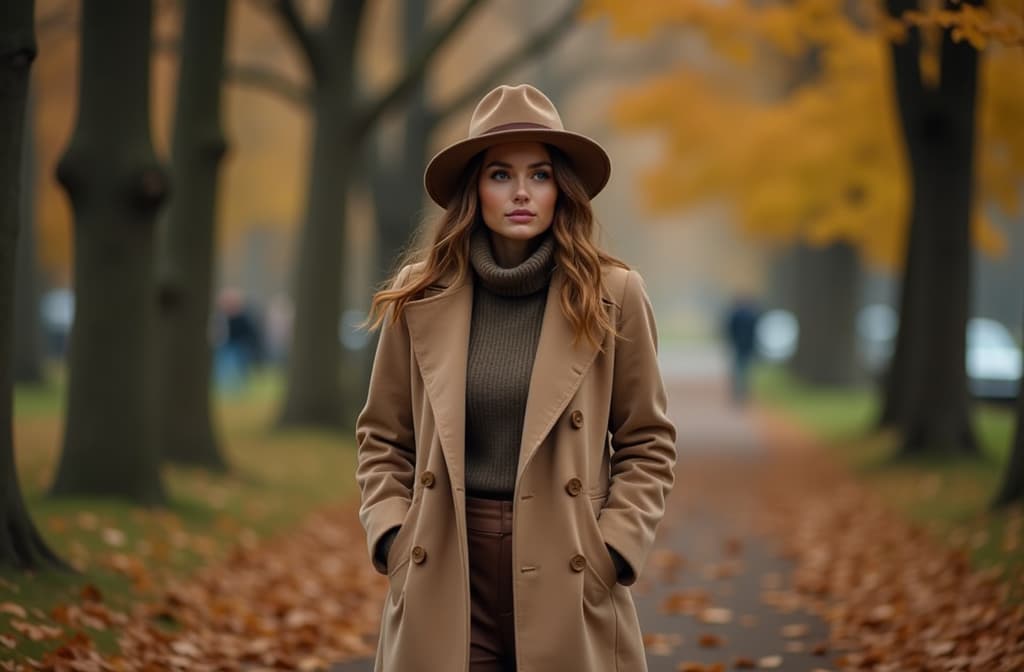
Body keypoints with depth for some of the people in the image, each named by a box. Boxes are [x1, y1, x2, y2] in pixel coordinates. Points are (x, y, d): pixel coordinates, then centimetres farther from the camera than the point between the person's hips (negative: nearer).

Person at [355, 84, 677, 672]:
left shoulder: (613, 297, 1)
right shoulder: (420, 299, 4)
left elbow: (648, 444, 6)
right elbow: (383, 439, 13)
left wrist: (611, 551, -5)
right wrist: (392, 536, 0)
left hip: (567, 579, -1)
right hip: (446, 577, 1)